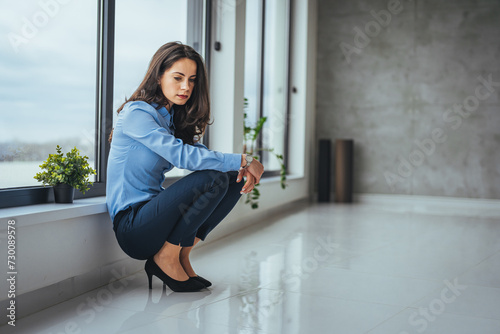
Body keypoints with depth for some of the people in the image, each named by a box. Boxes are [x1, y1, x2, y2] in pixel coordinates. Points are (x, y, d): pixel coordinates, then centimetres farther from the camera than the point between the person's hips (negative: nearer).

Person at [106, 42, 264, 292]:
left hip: (151, 211, 8)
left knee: (233, 180, -1)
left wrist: (241, 169, -15)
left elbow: (200, 153, 5)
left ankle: (182, 256, 1)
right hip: (131, 224, -8)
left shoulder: (175, 118, 13)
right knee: (214, 178, -22)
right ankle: (166, 258, -10)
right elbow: (183, 156, -25)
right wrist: (243, 160, -22)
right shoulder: (136, 113, -14)